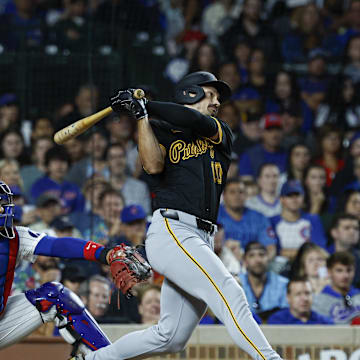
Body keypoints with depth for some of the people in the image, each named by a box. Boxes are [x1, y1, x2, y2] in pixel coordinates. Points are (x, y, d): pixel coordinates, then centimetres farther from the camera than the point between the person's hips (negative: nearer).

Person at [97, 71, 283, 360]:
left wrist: (145, 104, -2)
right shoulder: (161, 131, 13)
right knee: (229, 292, -23)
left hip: (202, 241, 6)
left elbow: (196, 122, 0)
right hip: (170, 231, -6)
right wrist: (141, 115, -9)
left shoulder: (222, 133, 22)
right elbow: (153, 165, -8)